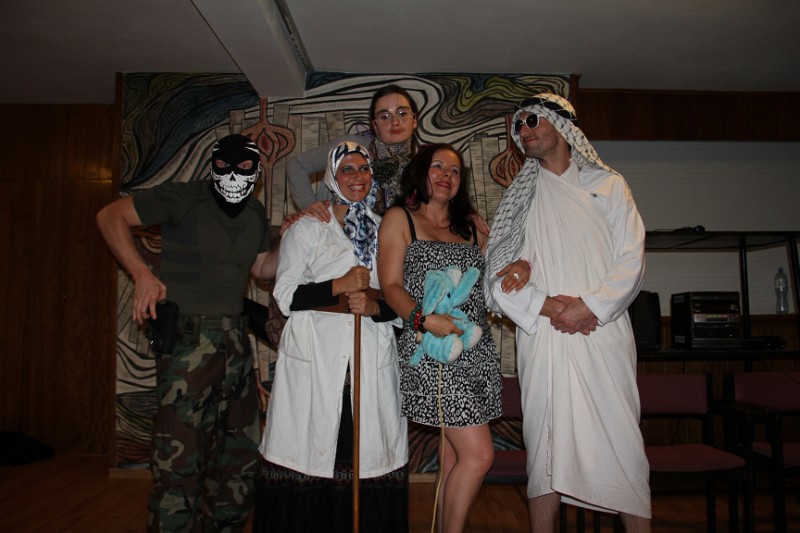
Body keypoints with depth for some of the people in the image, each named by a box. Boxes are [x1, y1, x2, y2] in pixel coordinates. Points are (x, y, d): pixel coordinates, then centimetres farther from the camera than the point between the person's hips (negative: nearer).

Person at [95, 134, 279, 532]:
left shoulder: (255, 214, 12)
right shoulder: (185, 198, -7)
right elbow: (111, 216, -4)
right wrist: (142, 276, -15)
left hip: (234, 338, 7)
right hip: (188, 335, -7)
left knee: (242, 447, 15)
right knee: (181, 455, -7)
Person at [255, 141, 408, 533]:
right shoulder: (307, 227, 8)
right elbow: (285, 295, 1)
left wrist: (375, 305, -7)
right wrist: (341, 286, -10)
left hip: (372, 364, 2)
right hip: (315, 362, -2)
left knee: (368, 458, -1)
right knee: (309, 456, -3)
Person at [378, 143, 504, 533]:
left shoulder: (471, 227, 20)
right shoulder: (399, 218, 4)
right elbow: (391, 286, -5)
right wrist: (424, 319, -21)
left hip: (476, 349, 6)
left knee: (453, 454, 10)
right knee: (478, 454, -8)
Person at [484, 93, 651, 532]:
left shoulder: (608, 185, 12)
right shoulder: (519, 198, 13)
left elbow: (631, 261, 3)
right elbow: (497, 279, 4)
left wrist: (590, 306, -12)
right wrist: (547, 306, -10)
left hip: (603, 334, -1)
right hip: (542, 337, 1)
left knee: (621, 438, 0)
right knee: (545, 442, 3)